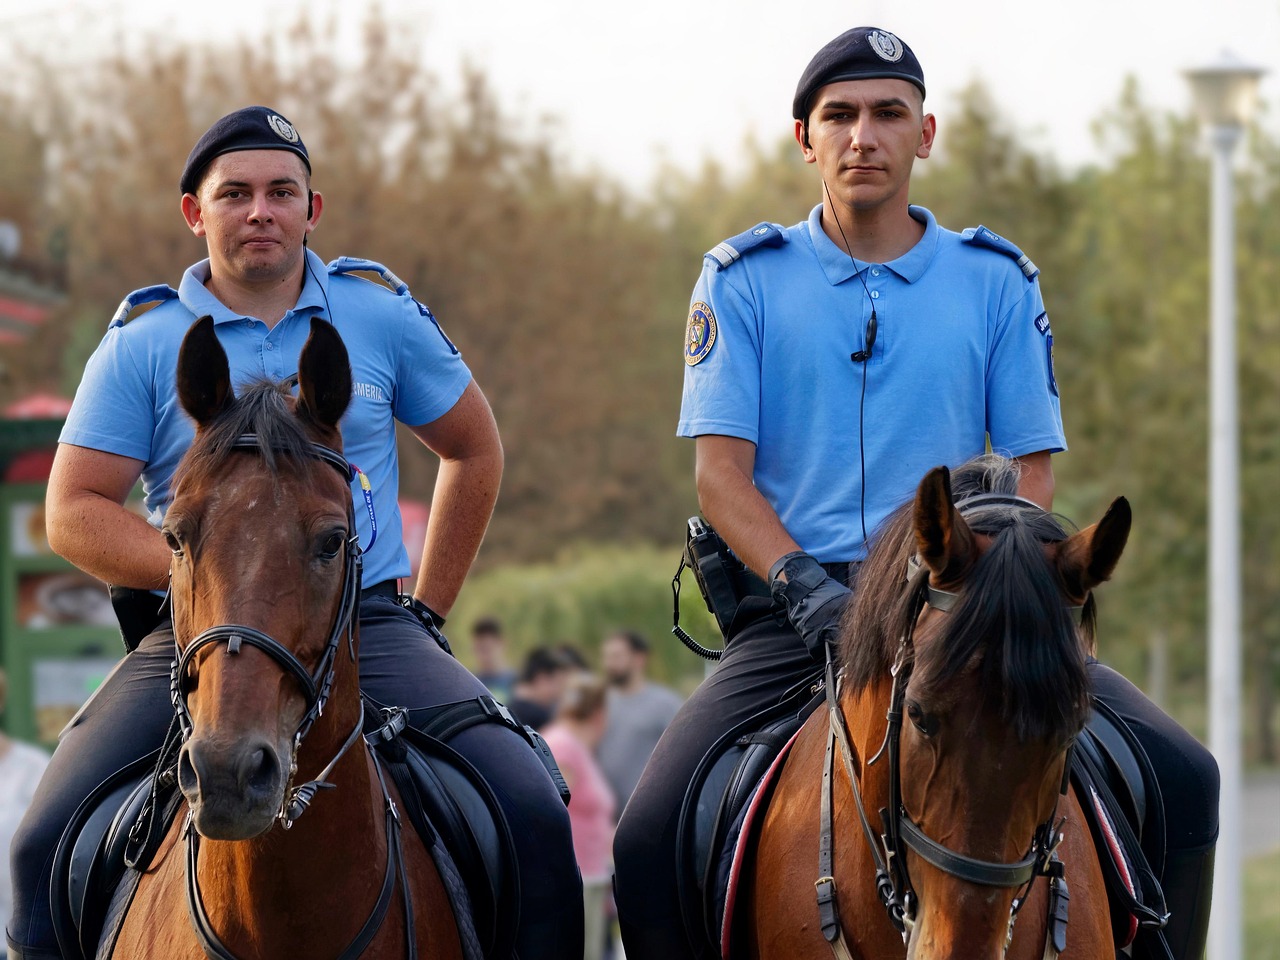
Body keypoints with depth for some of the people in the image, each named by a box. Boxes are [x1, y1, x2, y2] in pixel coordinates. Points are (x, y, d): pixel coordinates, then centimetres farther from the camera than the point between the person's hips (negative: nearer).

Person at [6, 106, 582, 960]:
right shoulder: (143, 345, 5)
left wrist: (427, 608, 15)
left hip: (366, 625, 1)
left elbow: (475, 452, 22)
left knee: (533, 817, -21)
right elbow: (74, 514, 2)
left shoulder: (384, 317, 10)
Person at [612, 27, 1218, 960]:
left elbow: (1032, 471, 7)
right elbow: (719, 469, -1)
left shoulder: (996, 281, 10)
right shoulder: (745, 279, 6)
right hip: (793, 611, -1)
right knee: (650, 838, -22)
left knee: (1182, 778, -17)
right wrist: (808, 585, -19)